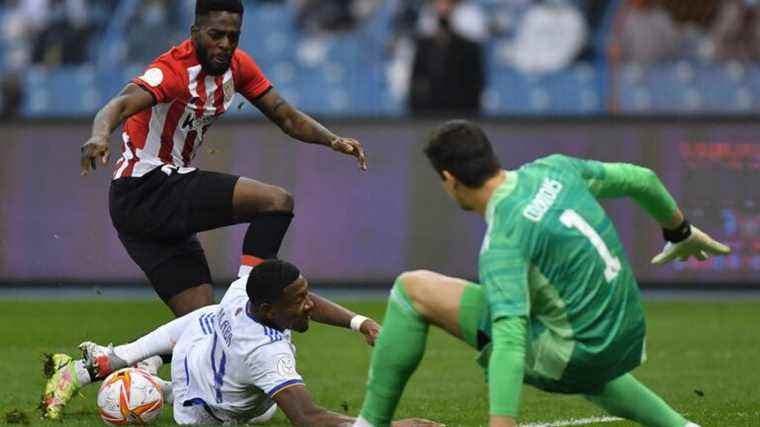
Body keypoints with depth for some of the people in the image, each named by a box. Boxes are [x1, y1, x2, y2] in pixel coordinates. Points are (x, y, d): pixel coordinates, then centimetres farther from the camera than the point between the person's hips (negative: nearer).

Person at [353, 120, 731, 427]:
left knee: (413, 289, -6)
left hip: (570, 358, -8)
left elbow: (509, 341, -32)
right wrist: (680, 231, 34)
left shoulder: (504, 242, -21)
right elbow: (640, 179, 14)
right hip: (624, 347, 8)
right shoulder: (551, 170, 1)